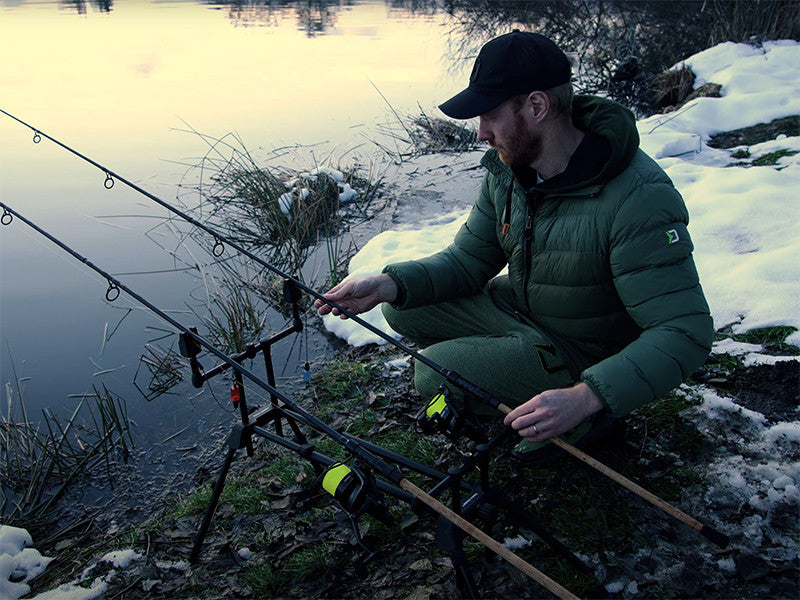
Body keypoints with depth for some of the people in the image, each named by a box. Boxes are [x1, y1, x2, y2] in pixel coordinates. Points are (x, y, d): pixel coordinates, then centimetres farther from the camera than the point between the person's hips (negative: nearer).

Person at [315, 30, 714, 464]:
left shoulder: (638, 200, -32)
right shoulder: (507, 168, -8)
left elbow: (685, 332, -31)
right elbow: (468, 260, 1)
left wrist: (585, 397, -44)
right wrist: (388, 284, -17)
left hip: (588, 354, -7)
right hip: (519, 311, 7)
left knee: (435, 374, -20)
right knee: (404, 310, -2)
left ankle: (583, 417, -1)